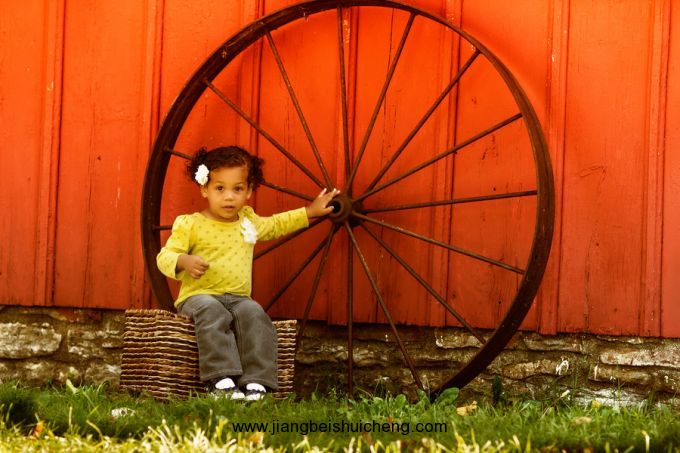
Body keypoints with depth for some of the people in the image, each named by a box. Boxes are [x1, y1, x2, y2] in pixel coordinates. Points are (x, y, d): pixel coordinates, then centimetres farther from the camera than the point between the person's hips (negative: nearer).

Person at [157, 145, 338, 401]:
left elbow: (275, 225, 38)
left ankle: (255, 382, -37)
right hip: (199, 295, -4)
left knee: (254, 314, -29)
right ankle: (221, 380, -46)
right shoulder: (190, 225, 0)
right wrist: (184, 261, -25)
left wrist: (310, 212, 38)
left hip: (238, 297, 4)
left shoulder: (248, 221, 17)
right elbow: (165, 257, -3)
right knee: (211, 312, -37)